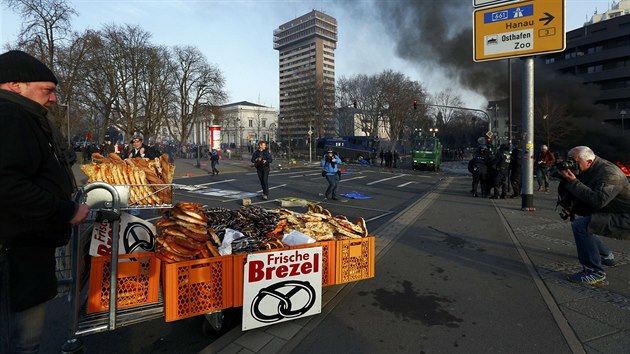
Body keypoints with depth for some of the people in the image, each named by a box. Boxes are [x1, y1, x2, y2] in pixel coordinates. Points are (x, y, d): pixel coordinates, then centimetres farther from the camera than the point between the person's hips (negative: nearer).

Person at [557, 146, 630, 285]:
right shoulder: (587, 170, 4)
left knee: (580, 225, -27)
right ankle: (606, 256, 38)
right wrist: (566, 179, -12)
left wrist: (573, 181, -34)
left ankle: (595, 272, -18)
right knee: (579, 223, 24)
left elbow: (598, 201, -37)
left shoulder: (608, 172, -24)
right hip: (613, 215, 10)